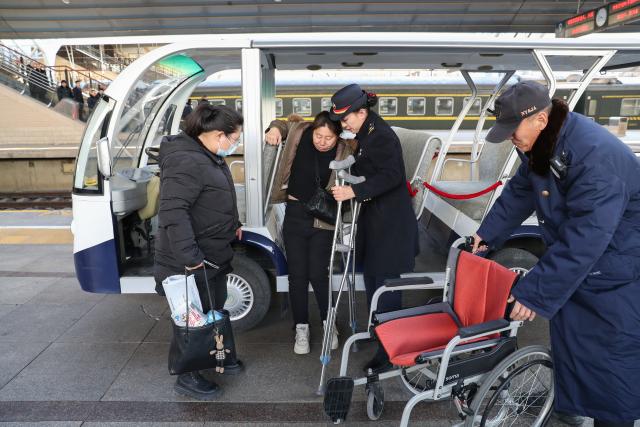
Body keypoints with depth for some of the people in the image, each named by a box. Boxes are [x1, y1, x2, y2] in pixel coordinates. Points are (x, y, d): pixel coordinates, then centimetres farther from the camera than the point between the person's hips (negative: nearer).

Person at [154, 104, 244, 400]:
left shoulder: (210, 157, 10)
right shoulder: (186, 162, -25)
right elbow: (173, 212, -31)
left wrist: (232, 224, 18)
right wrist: (189, 256, -32)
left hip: (215, 254, 10)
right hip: (193, 262, -10)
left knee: (215, 309, 24)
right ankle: (187, 378, 24)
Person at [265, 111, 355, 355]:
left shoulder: (344, 154, -12)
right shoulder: (299, 132, -7)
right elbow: (282, 125, 14)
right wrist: (274, 129, -5)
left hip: (323, 220, -2)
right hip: (295, 215, 2)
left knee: (318, 274, 0)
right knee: (297, 275, 8)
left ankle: (329, 324, 26)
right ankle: (301, 329, 24)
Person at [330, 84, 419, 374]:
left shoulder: (381, 136, -17)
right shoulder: (366, 134, 13)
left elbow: (391, 176, -26)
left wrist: (354, 191, -29)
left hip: (391, 225, -10)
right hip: (374, 222, 10)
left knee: (386, 285, -6)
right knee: (372, 279, 19)